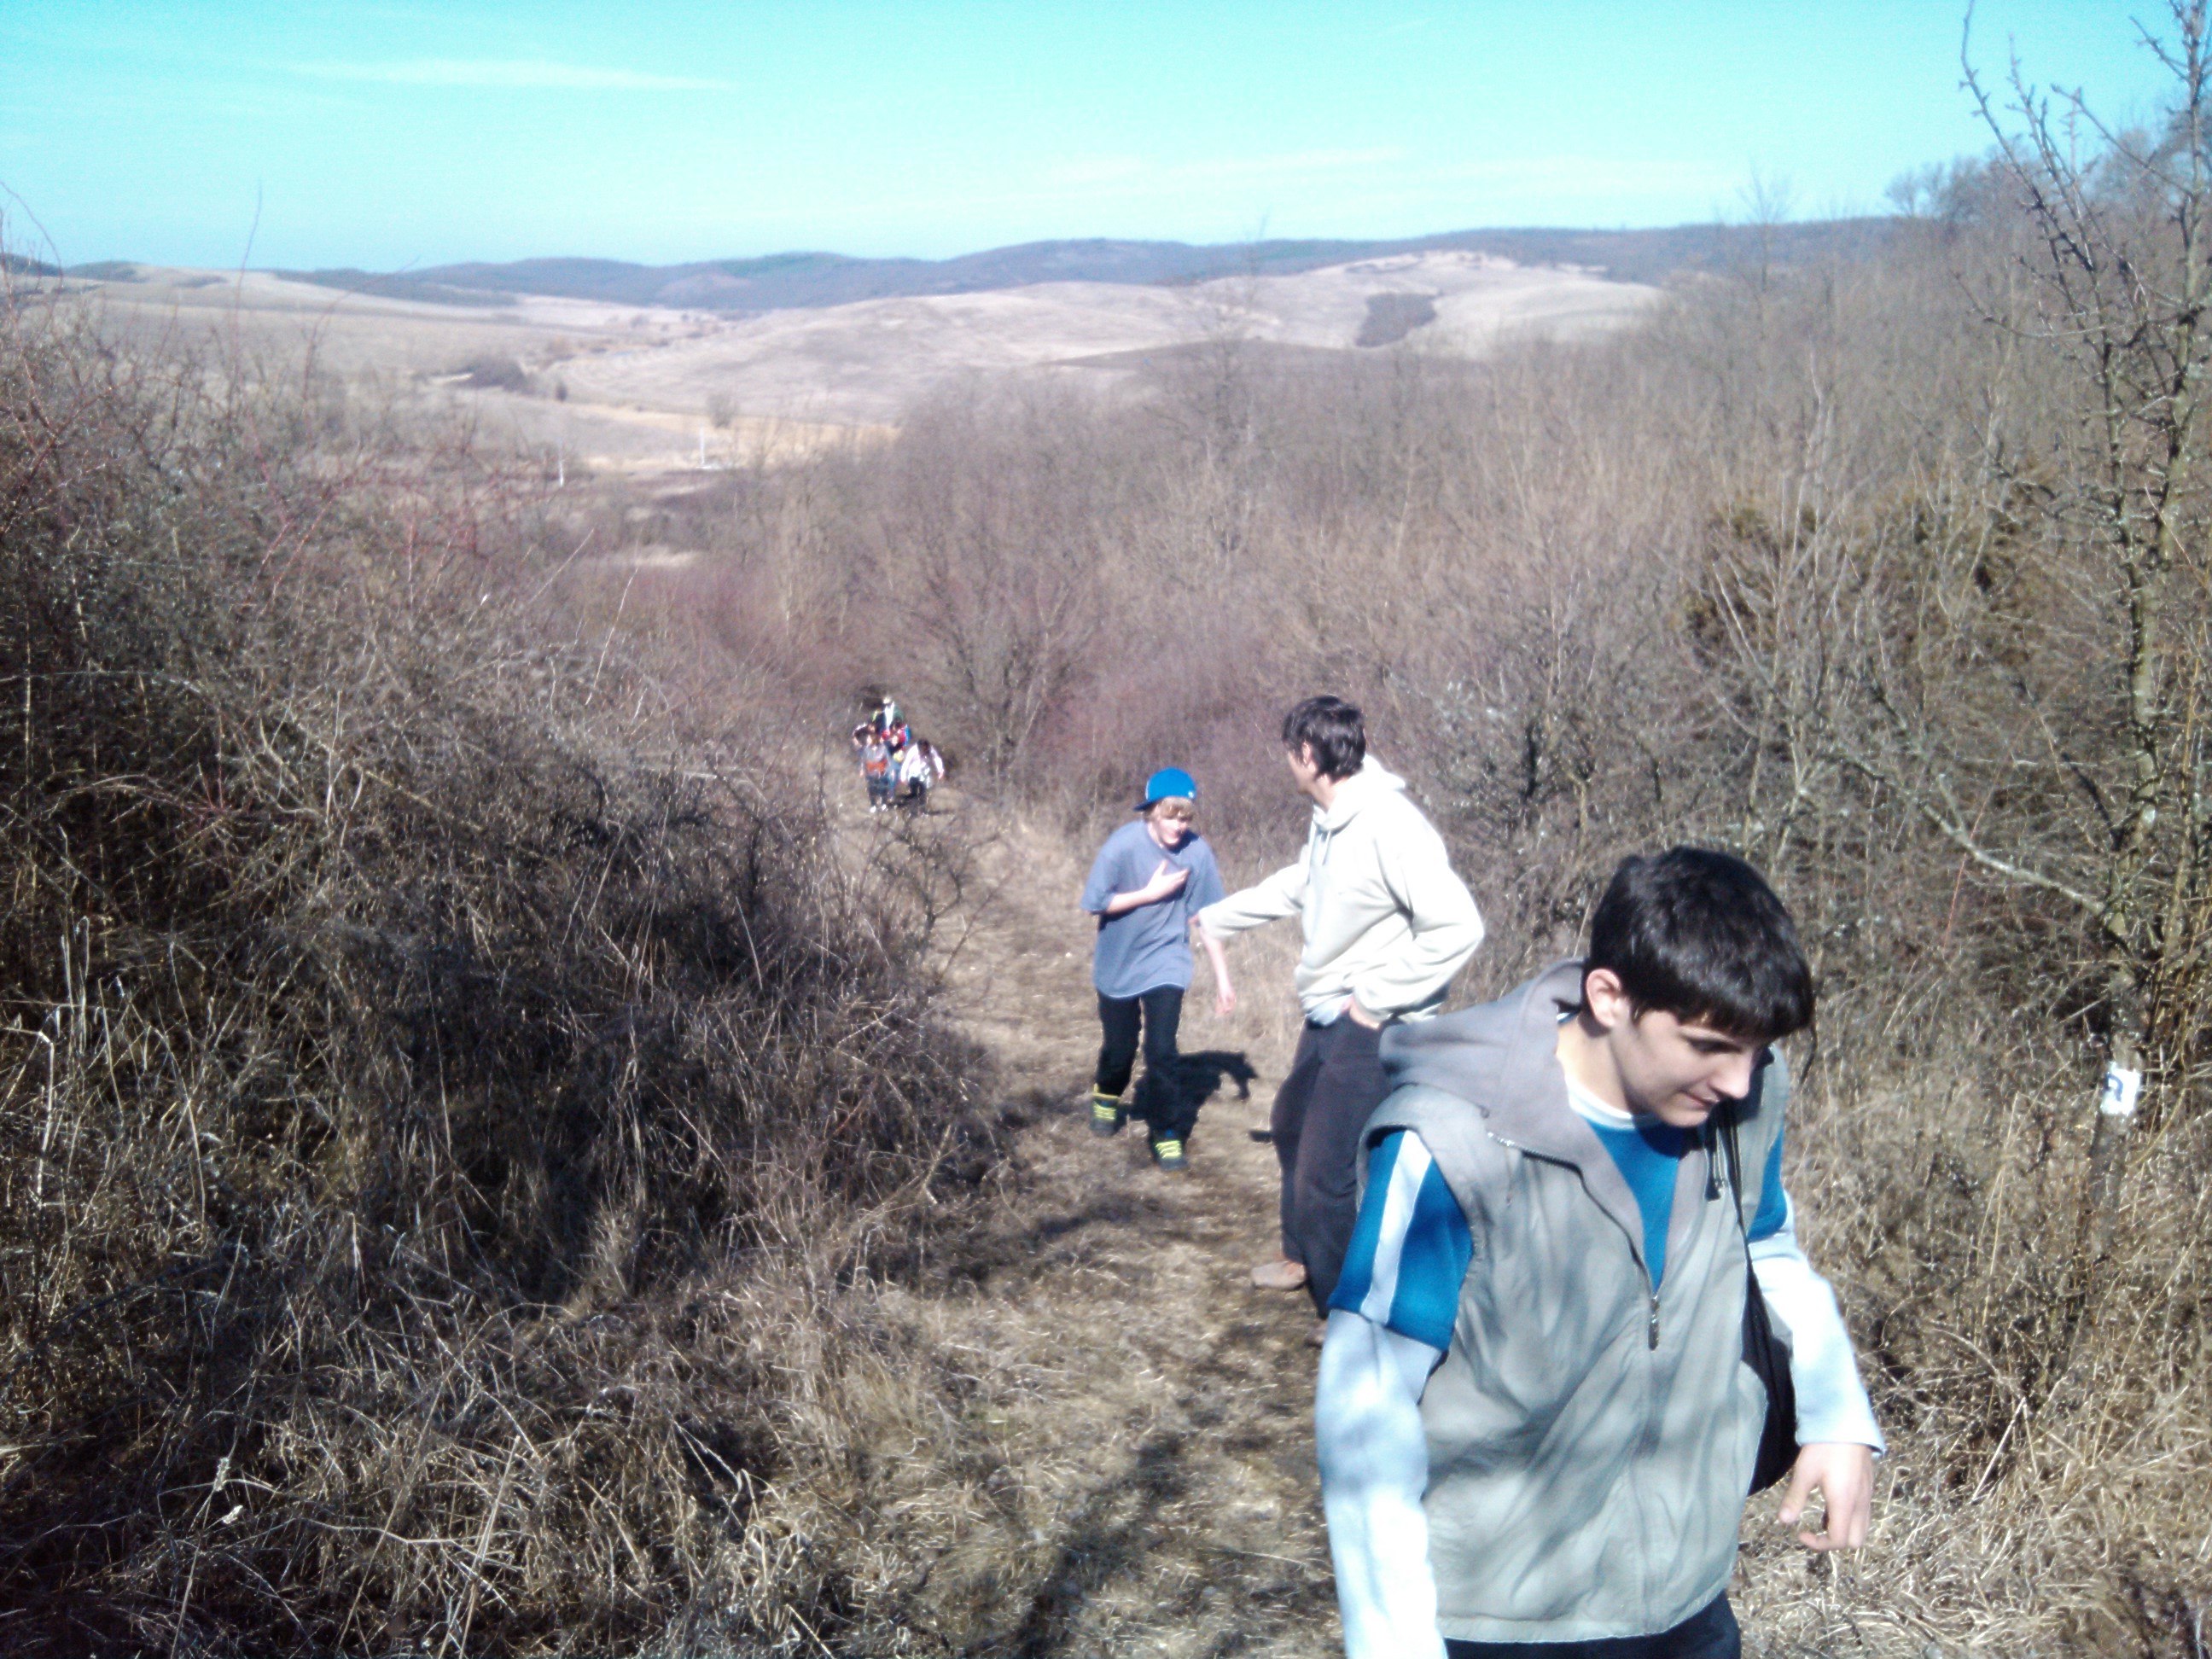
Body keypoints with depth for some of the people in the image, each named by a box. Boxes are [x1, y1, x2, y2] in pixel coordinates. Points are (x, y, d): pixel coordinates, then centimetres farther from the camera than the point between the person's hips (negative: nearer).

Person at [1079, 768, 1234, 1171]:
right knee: (1120, 1049, 13)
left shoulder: (1197, 851, -13)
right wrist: (1151, 893, -23)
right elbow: (1096, 902, -17)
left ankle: (1168, 1134, 5)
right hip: (1118, 965, 0)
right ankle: (1106, 1096, 46)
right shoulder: (1124, 845, -20)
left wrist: (1222, 976, -2)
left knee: (1161, 1051, -12)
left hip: (1165, 963, 0)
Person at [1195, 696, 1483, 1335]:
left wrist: (1379, 998, -22)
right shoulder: (1330, 820, 6)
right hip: (1326, 1017, 10)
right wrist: (1214, 918, 37)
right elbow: (1296, 885, 26)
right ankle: (1305, 1257, 50)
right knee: (1292, 1124, 28)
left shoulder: (1389, 827, -25)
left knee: (1327, 1175, -6)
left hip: (1371, 1029, -10)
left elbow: (1458, 925, -29)